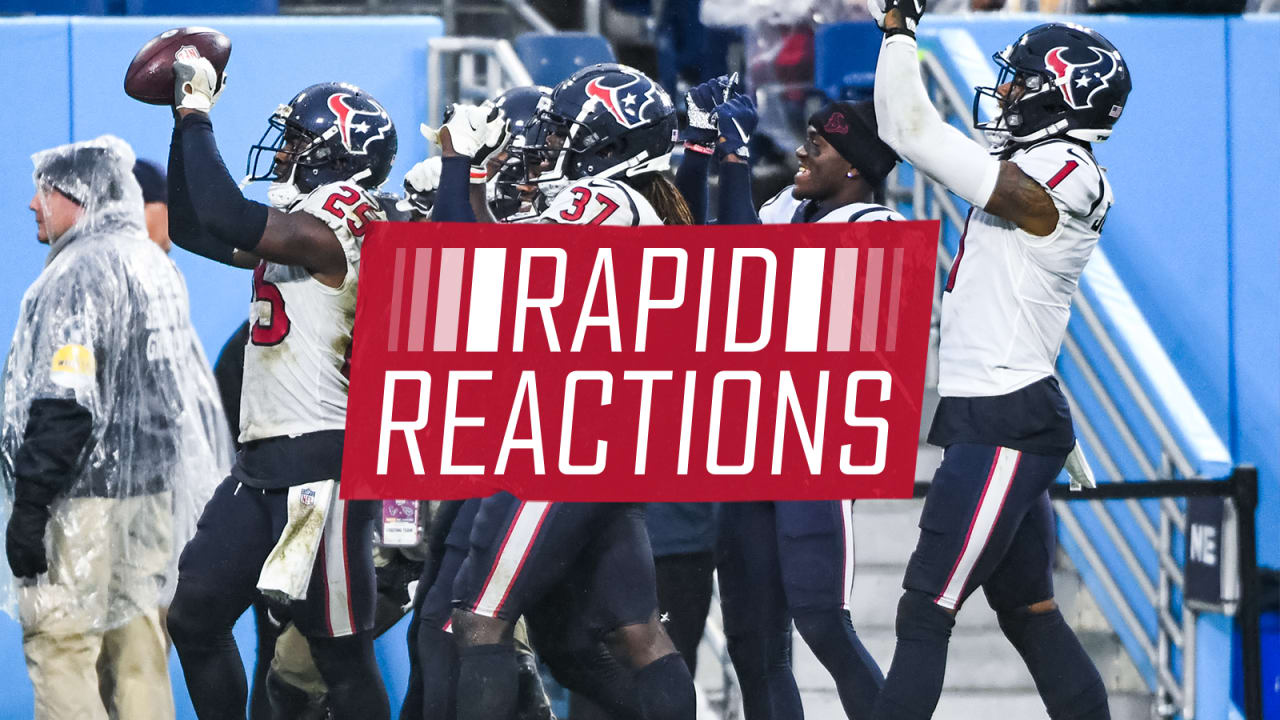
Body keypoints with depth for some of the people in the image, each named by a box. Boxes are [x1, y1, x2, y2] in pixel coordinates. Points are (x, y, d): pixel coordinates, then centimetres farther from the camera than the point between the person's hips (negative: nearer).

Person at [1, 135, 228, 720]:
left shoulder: (81, 273, -12)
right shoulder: (156, 268, 16)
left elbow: (64, 403, -20)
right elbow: (186, 392, 21)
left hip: (85, 496, -9)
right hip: (153, 494, 9)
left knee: (60, 648, -8)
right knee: (137, 655, 10)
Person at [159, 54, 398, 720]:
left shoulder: (335, 236, -14)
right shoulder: (298, 230, 16)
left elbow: (226, 219, -24)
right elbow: (191, 227, 25)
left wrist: (197, 118, -12)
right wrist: (185, 121, 19)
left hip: (318, 462, -10)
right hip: (264, 463, 10)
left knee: (339, 648, -5)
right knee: (194, 615, 10)